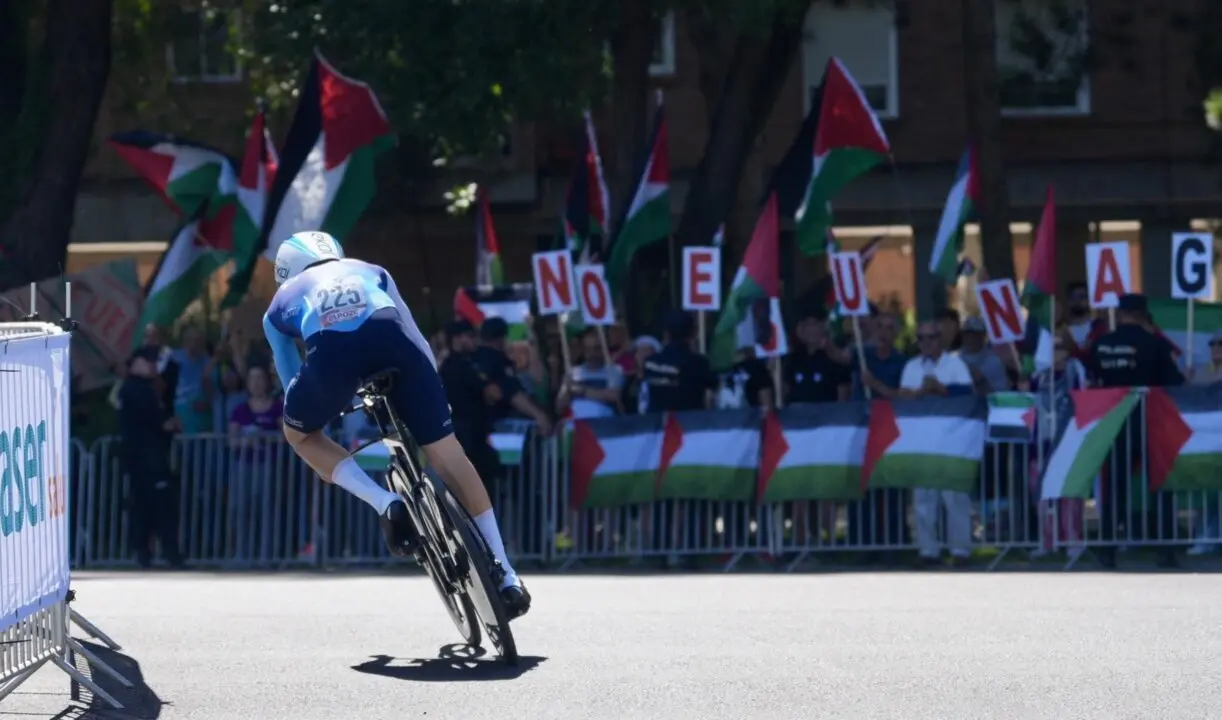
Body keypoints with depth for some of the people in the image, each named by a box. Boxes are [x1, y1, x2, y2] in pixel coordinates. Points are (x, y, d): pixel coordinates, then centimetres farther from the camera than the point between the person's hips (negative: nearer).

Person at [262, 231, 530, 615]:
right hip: (389, 337, 1)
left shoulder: (280, 302, 39)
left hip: (330, 348, -1)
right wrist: (428, 397, 50)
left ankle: (384, 502, 5)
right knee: (446, 453, 11)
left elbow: (292, 380, 43)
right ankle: (506, 574, 9)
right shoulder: (369, 271, 42)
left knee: (299, 434, 28)